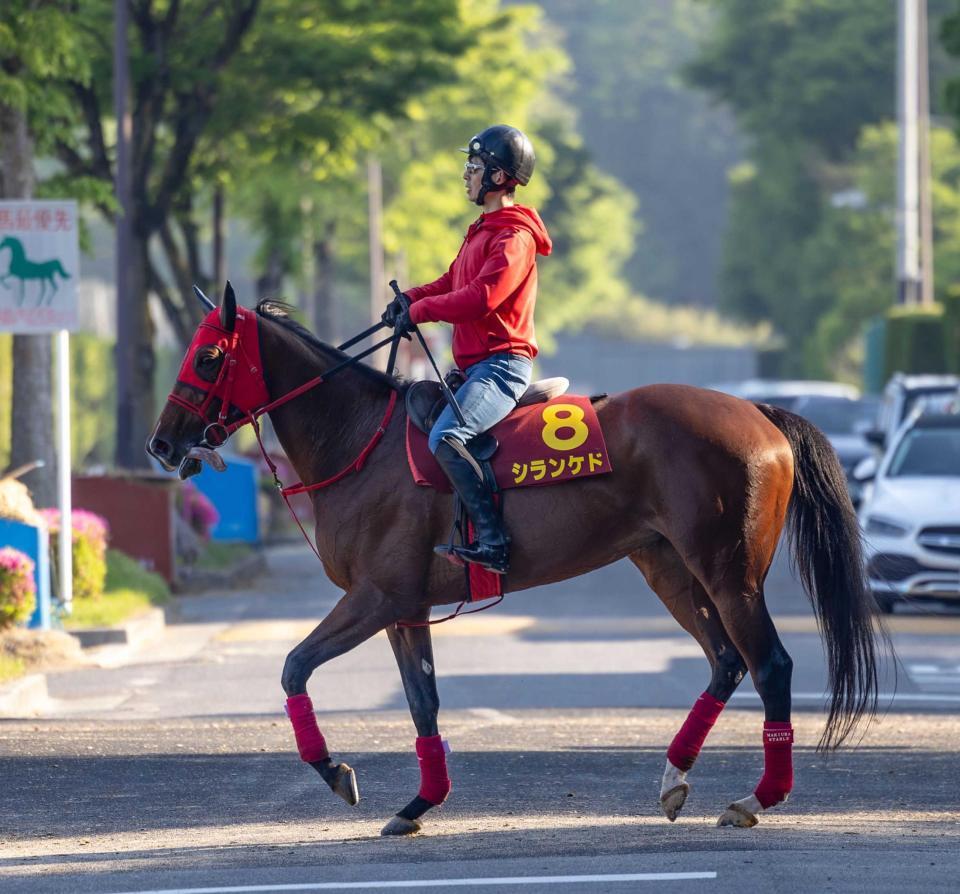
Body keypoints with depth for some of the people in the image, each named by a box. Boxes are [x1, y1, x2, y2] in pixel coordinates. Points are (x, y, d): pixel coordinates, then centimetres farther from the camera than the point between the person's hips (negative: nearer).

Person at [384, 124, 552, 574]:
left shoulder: (514, 236, -13)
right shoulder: (482, 231, 20)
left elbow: (482, 297, -24)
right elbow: (451, 282, 27)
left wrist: (421, 311, -15)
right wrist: (409, 298, 8)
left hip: (501, 364, -11)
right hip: (477, 364, 11)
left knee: (445, 439, -31)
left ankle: (492, 542, -34)